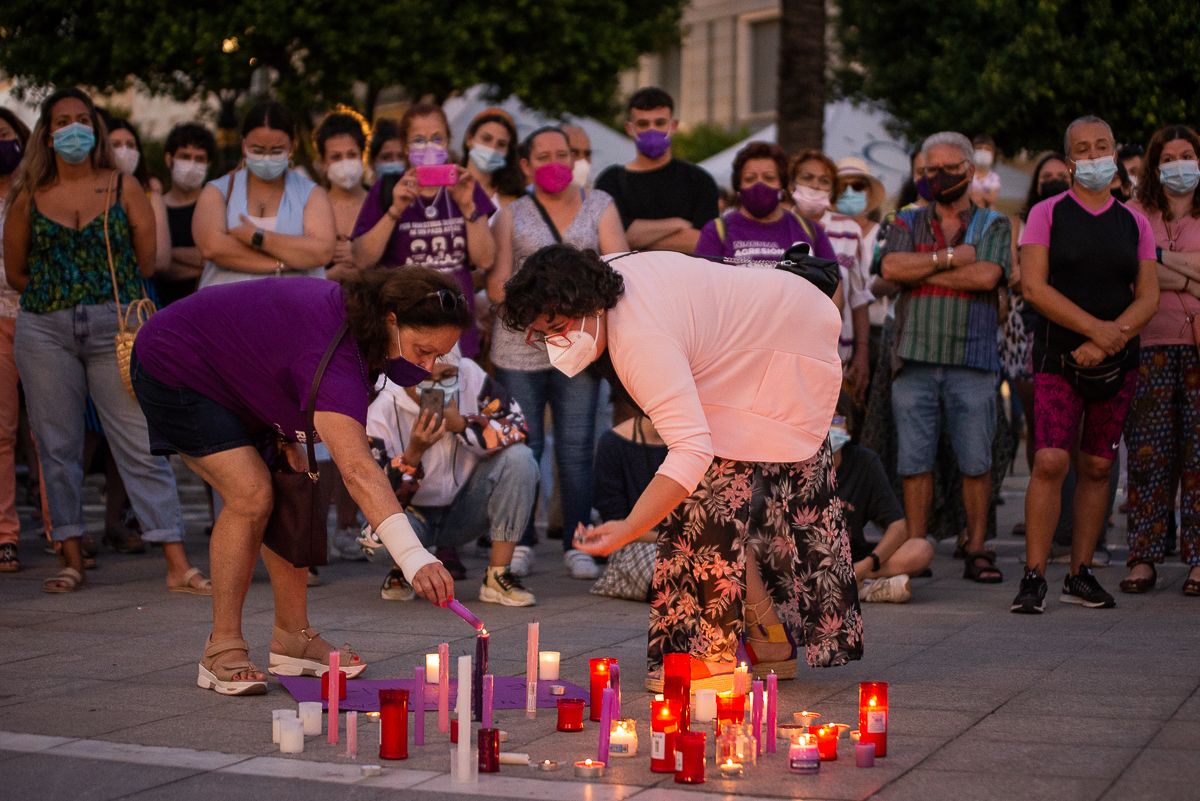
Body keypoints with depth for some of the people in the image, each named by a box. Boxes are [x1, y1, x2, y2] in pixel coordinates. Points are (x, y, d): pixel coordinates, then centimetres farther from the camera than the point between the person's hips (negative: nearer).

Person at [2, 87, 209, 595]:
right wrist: (57, 294, 8)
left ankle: (178, 566, -8)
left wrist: (110, 293, 7)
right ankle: (73, 560, 16)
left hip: (117, 328, -2)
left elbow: (147, 262, 7)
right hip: (45, 332, 2)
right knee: (57, 447, 5)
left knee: (141, 445, -6)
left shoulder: (124, 189, 5)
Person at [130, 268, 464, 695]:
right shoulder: (332, 352, -40)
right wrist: (415, 558, -59)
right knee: (251, 494, -22)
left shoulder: (355, 314, -11)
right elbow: (357, 469, -51)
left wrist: (289, 439, -3)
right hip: (174, 370, -10)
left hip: (237, 380, 10)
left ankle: (293, 639, 11)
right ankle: (222, 651, -12)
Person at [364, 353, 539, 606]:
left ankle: (497, 577, -16)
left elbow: (517, 429, -17)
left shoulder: (470, 375, -14)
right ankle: (403, 570, 6)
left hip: (465, 508, 2)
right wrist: (414, 451, -37)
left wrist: (462, 425, -30)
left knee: (519, 457, -22)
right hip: (413, 511, -2)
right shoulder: (382, 411, -21)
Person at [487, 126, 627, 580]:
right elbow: (496, 286, 3)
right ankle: (519, 545, 9)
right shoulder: (512, 216, 11)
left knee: (577, 447, -3)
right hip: (520, 347, 0)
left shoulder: (599, 206, 12)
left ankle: (577, 547, 2)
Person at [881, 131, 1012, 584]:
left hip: (972, 362, -1)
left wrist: (922, 271, -6)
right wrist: (950, 258, -8)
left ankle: (977, 551, 8)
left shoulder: (993, 226, 9)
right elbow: (891, 267, -6)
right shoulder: (907, 224, 14)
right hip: (915, 360, 1)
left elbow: (986, 276, -10)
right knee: (914, 462, 2)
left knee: (976, 462, 0)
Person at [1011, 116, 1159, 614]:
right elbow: (1033, 287, -8)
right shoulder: (1047, 214, 2)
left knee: (1097, 466, 5)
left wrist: (1110, 339, -11)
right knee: (1050, 461, -14)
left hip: (1116, 361, 3)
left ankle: (1080, 575, 12)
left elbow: (1148, 297, 6)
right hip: (1058, 357, -3)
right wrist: (1095, 327, -16)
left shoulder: (1133, 223, 11)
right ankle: (1034, 577, -11)